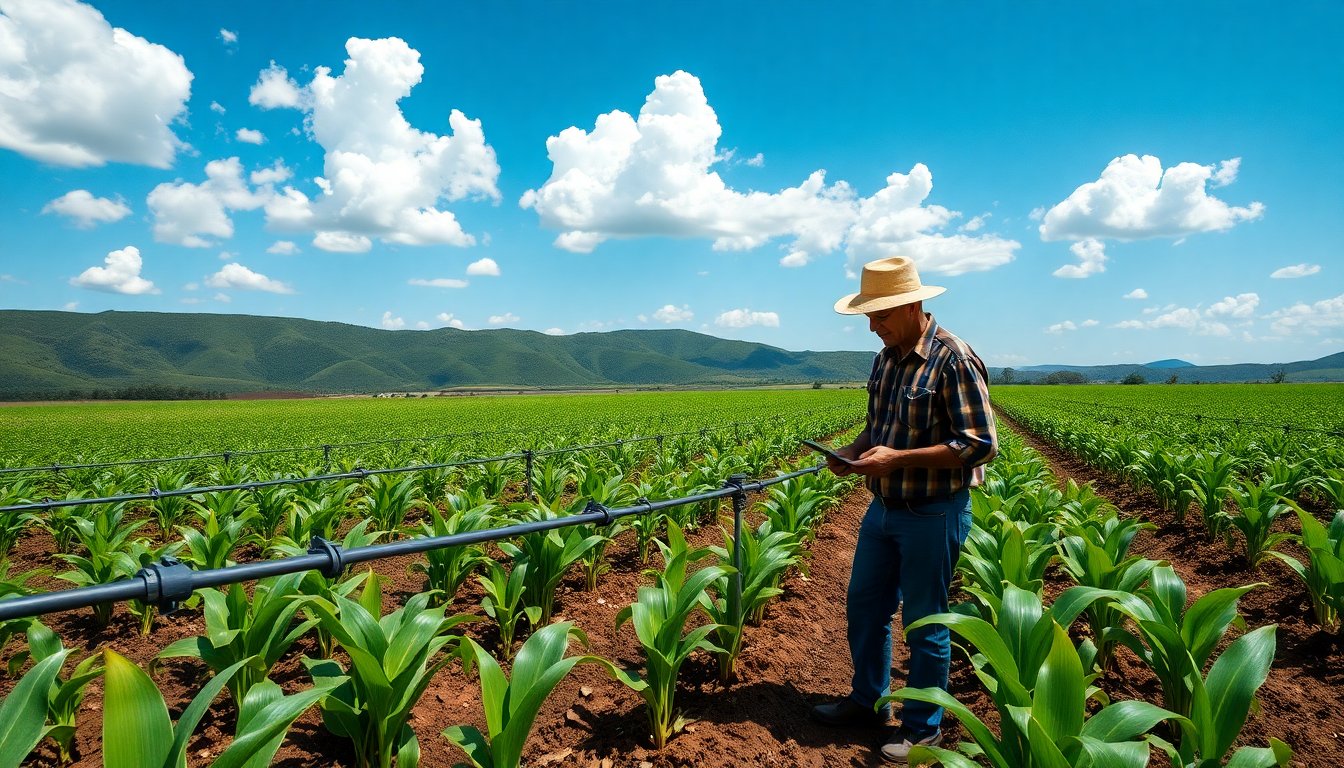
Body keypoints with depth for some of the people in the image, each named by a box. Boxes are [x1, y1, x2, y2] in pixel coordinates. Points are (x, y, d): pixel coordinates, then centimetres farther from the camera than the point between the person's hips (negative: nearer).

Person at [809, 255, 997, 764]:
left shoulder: (954, 360, -18)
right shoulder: (886, 358, 6)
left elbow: (981, 445, -21)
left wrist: (897, 458, -25)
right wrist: (853, 451, -3)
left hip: (934, 515, -8)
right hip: (883, 508, 8)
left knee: (924, 624, 7)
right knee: (863, 607, 16)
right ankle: (868, 701, 36)